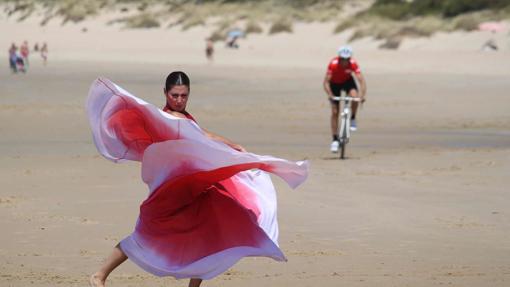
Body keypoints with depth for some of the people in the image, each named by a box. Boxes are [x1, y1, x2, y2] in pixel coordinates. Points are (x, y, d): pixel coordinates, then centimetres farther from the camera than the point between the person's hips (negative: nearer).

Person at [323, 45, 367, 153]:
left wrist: (363, 94, -47)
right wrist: (330, 95, -49)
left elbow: (361, 80, -34)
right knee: (335, 112, -6)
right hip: (335, 83, -1)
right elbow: (326, 81, -35)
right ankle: (335, 140, 4)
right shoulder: (333, 64, -34)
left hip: (347, 81, 1)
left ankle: (353, 119, -6)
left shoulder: (353, 63, -31)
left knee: (354, 96, -32)